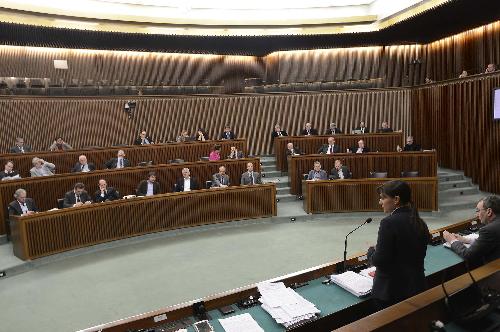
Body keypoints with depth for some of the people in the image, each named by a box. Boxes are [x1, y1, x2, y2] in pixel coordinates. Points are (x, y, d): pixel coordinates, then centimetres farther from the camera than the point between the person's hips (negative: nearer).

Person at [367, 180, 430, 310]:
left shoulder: (389, 223, -20)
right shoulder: (420, 223, 4)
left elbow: (379, 260, -21)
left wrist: (371, 250, 1)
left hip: (391, 291, -7)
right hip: (417, 287, 7)